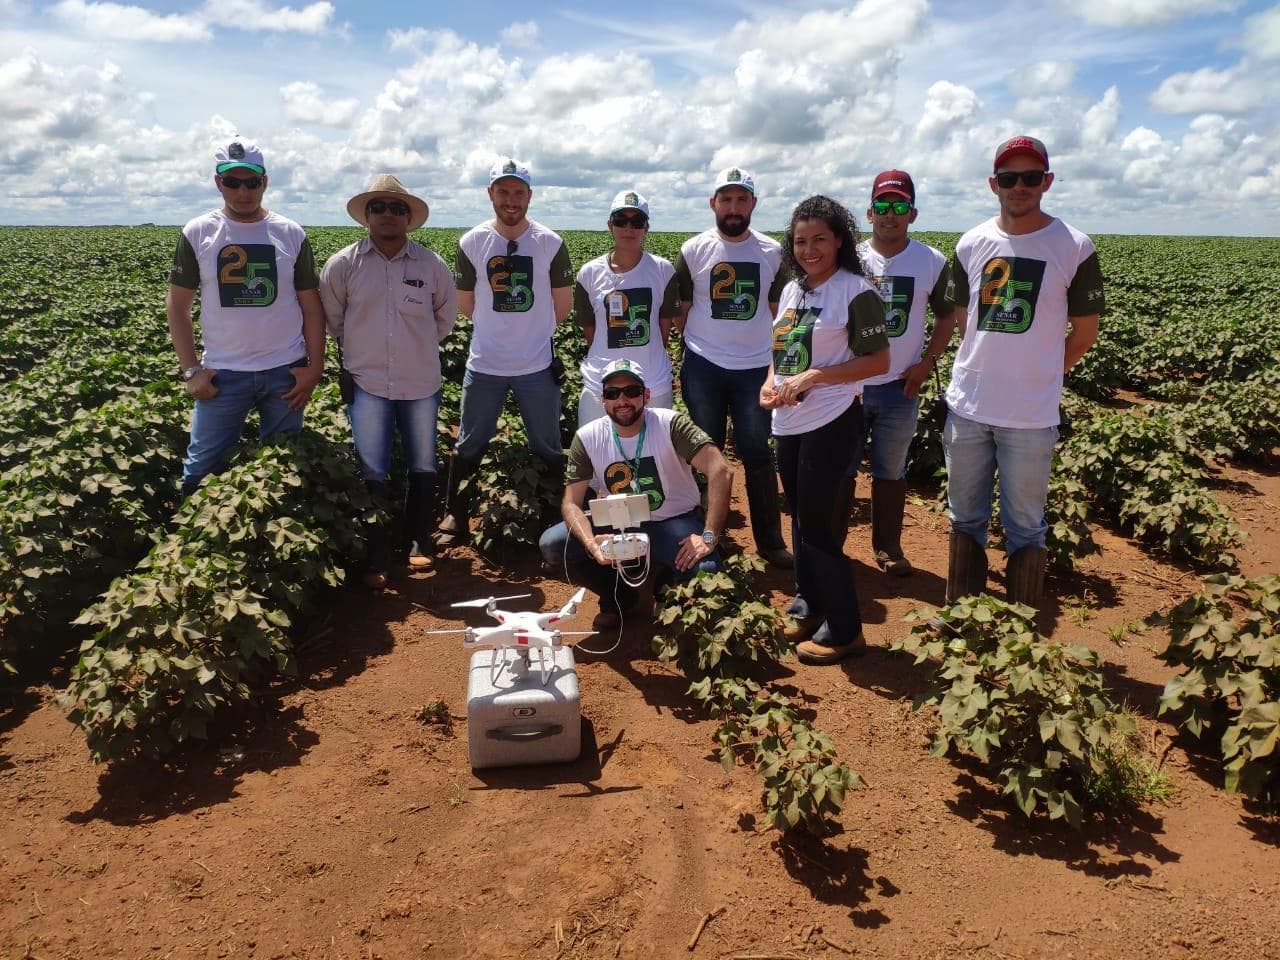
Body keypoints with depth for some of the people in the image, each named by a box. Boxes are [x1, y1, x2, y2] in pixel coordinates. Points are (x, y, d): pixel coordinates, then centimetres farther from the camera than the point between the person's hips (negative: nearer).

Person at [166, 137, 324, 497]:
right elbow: (177, 306, 4)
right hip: (222, 374, 0)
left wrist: (315, 367, -3)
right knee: (202, 470, 4)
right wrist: (191, 370, -3)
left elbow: (311, 306, 4)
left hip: (286, 372, 0)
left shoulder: (291, 234, 1)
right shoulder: (197, 233, 0)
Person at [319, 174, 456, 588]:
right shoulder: (343, 264, -5)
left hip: (421, 383, 2)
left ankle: (418, 542, 30)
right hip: (367, 383, -1)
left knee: (423, 469, 12)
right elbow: (331, 318, 9)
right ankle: (376, 560, 9)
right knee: (372, 476, -2)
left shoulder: (431, 264, -2)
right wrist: (361, 349, 11)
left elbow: (445, 316, 14)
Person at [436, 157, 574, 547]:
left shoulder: (551, 244, -5)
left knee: (548, 449, 9)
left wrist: (531, 331, 11)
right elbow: (464, 303, 8)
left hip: (537, 365, -1)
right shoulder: (471, 243, -3)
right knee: (470, 446, 10)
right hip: (484, 365, 1)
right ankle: (454, 515, 24)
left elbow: (563, 304, 5)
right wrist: (498, 329, 10)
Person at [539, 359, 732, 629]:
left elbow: (720, 472, -29)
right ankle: (617, 595, 9)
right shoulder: (587, 438, -11)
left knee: (706, 571, -32)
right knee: (552, 545, -17)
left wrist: (709, 537, -36)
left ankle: (668, 585, 8)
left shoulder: (670, 424, -21)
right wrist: (590, 542, -32)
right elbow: (571, 502, -11)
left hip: (675, 523, -3)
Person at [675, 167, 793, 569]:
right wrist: (693, 351, -3)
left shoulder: (772, 252, 3)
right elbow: (680, 311, 5)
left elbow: (778, 311, 8)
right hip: (703, 368, 0)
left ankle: (770, 540, 15)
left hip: (755, 369, 0)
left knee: (758, 455, 5)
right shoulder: (693, 250, 0)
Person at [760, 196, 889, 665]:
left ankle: (844, 628, 10)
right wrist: (770, 381, -2)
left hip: (830, 423, -7)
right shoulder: (791, 290, 10)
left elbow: (879, 361, -13)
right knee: (799, 517, 16)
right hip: (788, 422, 7)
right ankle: (809, 602, 34)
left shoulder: (856, 291, -11)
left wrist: (813, 376, -21)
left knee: (814, 522, -4)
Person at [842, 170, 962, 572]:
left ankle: (888, 547, 24)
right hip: (847, 384, 0)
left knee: (891, 473, 11)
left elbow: (946, 317, 9)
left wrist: (927, 363, -3)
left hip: (899, 387, 0)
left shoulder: (933, 262, -2)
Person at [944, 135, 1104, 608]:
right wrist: (987, 369, 7)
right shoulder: (971, 244, 5)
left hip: (1030, 415, -3)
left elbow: (1084, 333, 2)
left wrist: (1038, 378, 3)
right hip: (967, 407, 4)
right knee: (965, 519, 15)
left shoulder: (1074, 248, -5)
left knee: (1025, 528, 6)